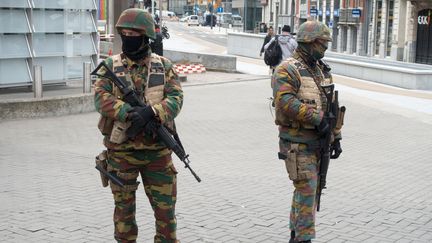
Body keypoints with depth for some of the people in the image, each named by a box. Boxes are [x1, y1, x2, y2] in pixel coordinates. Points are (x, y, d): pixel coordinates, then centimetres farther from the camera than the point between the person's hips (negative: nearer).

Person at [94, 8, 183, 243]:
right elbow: (101, 98, -10)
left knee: (165, 206, 7)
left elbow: (175, 98, -8)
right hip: (121, 150, 0)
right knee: (124, 206, 12)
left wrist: (150, 112, -26)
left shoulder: (164, 66, 3)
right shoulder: (111, 65, 1)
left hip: (157, 150, 0)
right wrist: (128, 112, -27)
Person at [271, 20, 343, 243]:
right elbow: (285, 101, -27)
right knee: (307, 189, -10)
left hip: (317, 141, 8)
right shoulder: (287, 70, -12)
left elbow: (331, 106, 18)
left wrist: (336, 137, 14)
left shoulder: (321, 70, 14)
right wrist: (316, 118, -26)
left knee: (306, 188, 14)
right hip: (297, 142, -8)